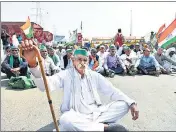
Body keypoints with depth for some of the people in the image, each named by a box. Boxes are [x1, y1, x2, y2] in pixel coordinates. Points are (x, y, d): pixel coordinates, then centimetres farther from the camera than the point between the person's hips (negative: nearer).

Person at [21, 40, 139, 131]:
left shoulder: (94, 76, 5)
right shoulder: (66, 75, -5)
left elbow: (112, 91, 4)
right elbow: (46, 85, -21)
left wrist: (131, 103, -10)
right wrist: (33, 64, -40)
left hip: (96, 113, 4)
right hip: (76, 117, -3)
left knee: (123, 105, -10)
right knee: (66, 120, -37)